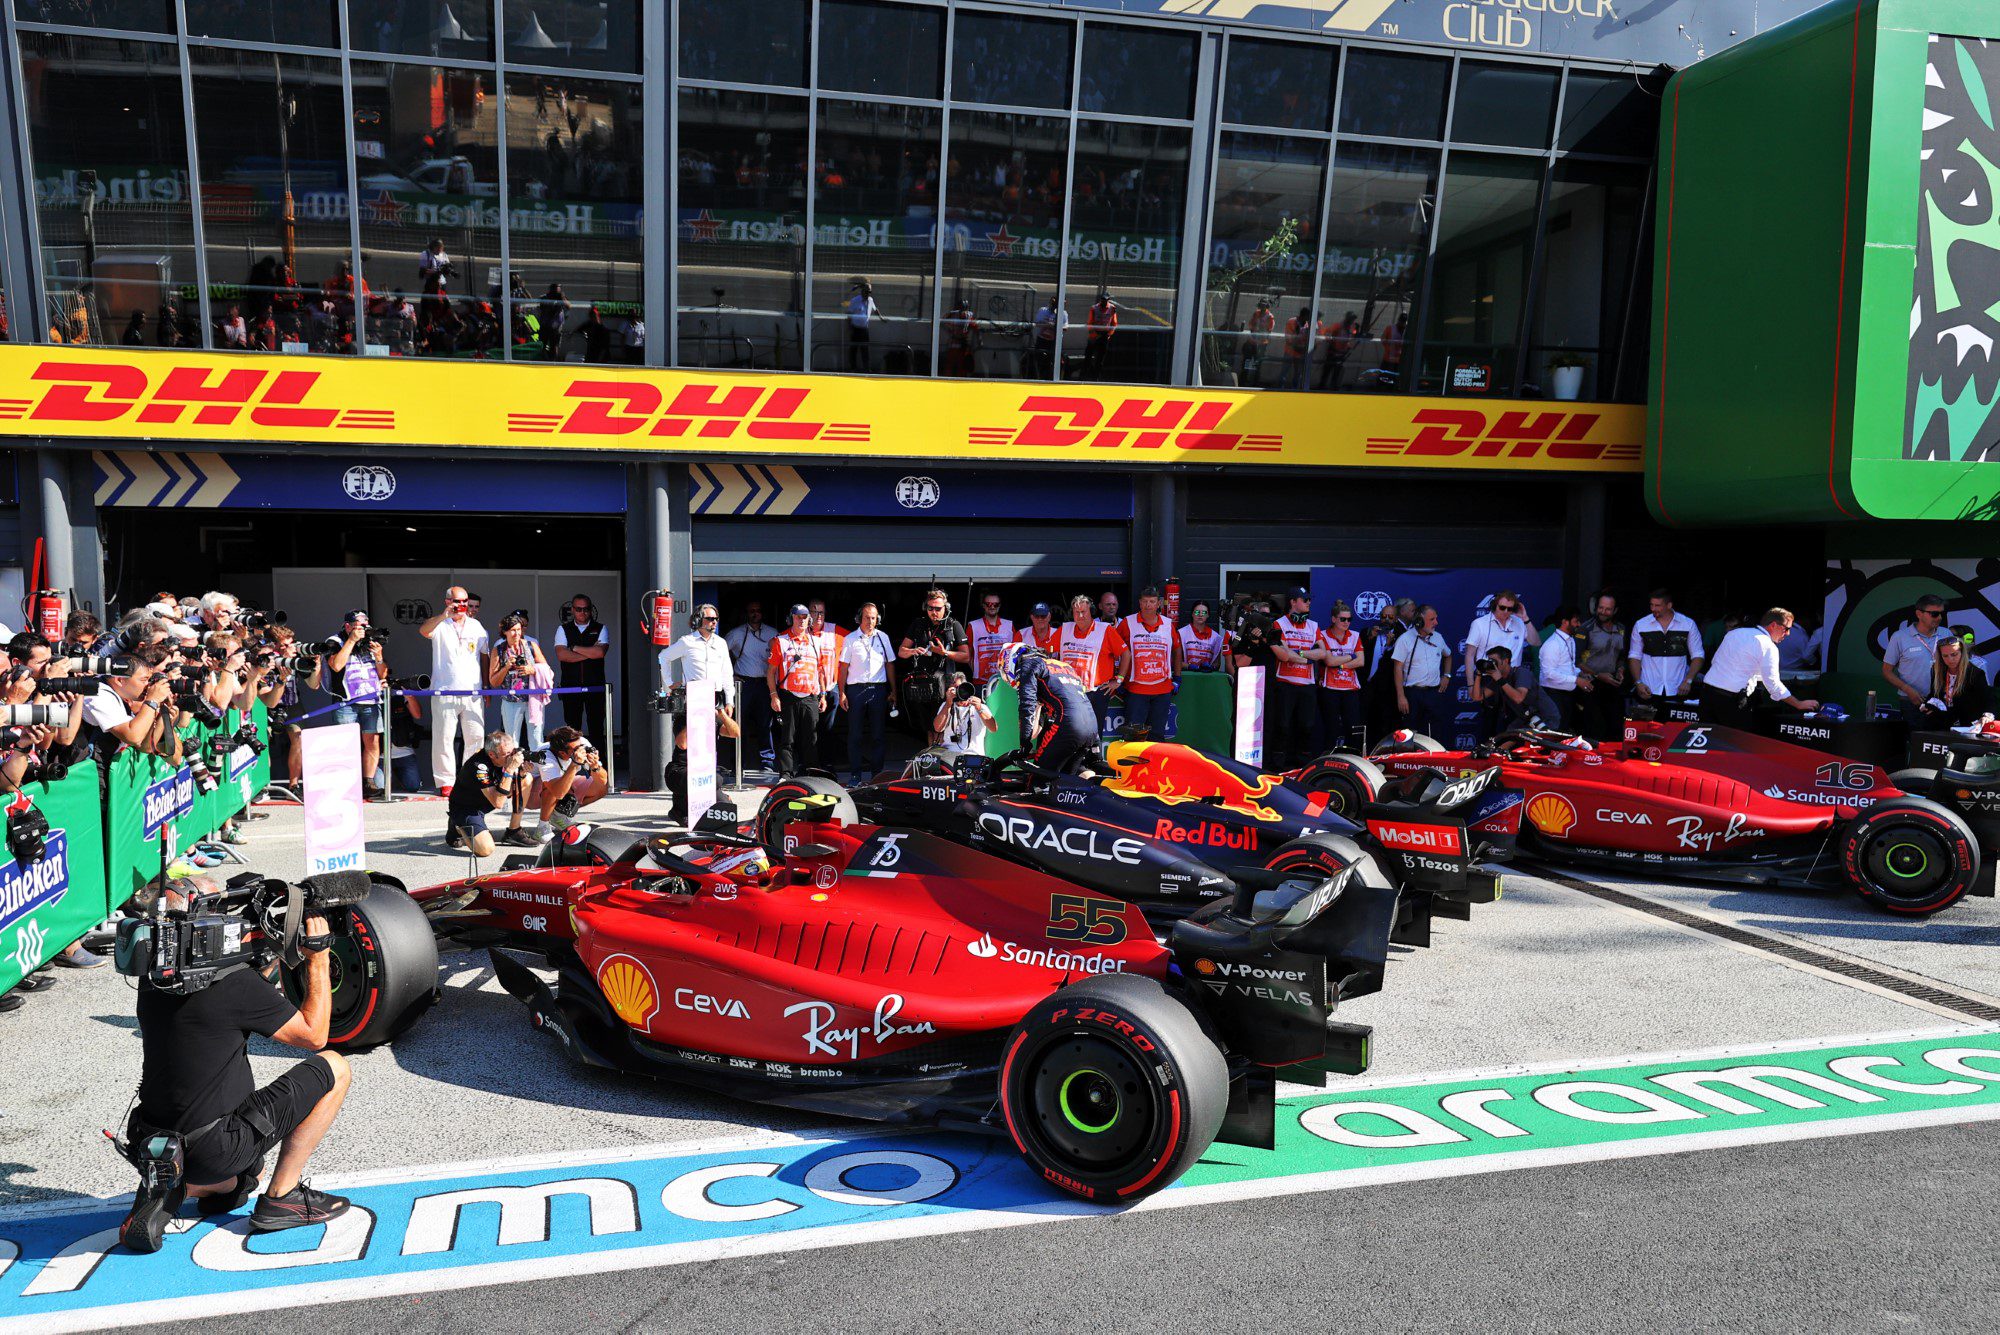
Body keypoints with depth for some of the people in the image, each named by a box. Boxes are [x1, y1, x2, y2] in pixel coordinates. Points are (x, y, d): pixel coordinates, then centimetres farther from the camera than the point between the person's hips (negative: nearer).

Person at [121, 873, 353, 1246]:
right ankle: (281, 1199, 4)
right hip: (215, 1151, -9)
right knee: (334, 1068, 1)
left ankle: (170, 1189, 10)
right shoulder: (234, 982, -22)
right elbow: (313, 1034, -10)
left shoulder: (155, 974, 0)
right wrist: (319, 957, -4)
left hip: (158, 1145, 9)